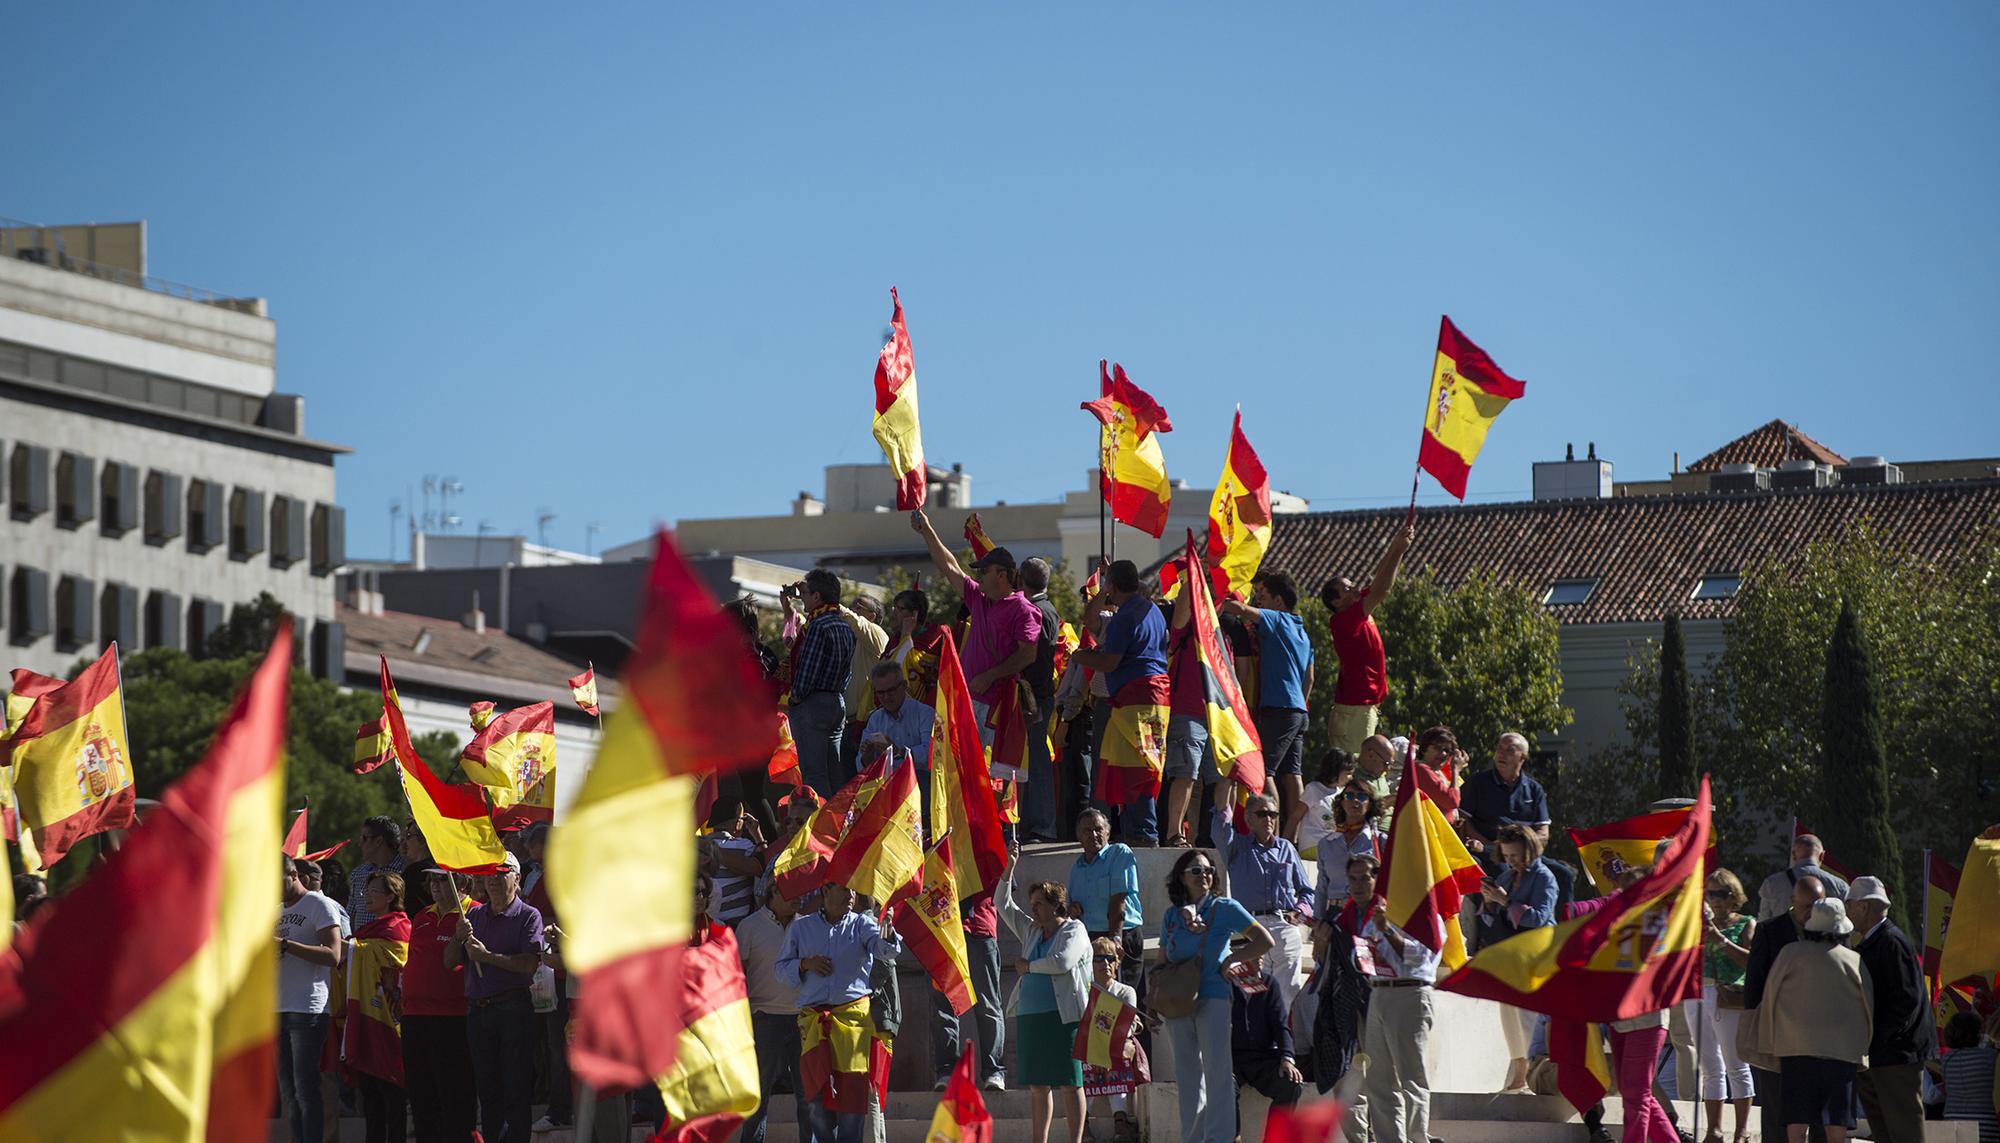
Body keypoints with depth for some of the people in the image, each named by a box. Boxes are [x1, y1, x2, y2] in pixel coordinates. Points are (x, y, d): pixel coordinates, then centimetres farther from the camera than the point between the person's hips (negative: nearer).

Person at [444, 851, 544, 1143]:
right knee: (487, 1091, 11)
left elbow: (530, 963, -13)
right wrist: (459, 937, -6)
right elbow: (449, 961, 13)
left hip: (513, 1011, -6)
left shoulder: (528, 916, -1)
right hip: (477, 1010, 6)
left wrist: (487, 957, -16)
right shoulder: (474, 916, 15)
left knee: (517, 1091, -6)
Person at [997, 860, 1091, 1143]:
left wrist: (1027, 966, -1)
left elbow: (1062, 962, -14)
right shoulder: (1031, 931, 20)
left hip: (1062, 1017, -6)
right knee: (1037, 1085, 6)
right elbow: (1002, 904, 17)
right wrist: (1009, 868, 6)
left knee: (1069, 1082, -6)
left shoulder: (1074, 929, 1)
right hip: (1029, 1017, 6)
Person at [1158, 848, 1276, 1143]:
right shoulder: (1171, 916, 13)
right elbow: (1162, 963, 19)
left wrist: (1230, 960, -3)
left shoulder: (1225, 908, 2)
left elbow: (1265, 942, -1)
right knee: (1187, 1074, 6)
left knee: (1217, 1071, -10)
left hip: (1213, 998, -4)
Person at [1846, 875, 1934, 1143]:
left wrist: (1877, 1037, -19)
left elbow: (1907, 998, -20)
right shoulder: (1868, 944, 17)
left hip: (1896, 1053, -10)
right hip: (1875, 1056, 10)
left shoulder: (1892, 942, -13)